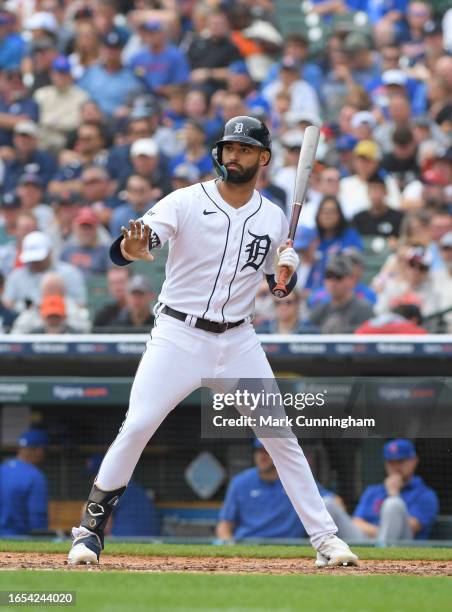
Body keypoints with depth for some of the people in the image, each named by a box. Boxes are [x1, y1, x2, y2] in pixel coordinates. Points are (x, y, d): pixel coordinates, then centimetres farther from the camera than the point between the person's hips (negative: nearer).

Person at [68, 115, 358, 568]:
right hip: (178, 337, -3)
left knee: (281, 437, 1)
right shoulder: (186, 203, -8)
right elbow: (122, 250, -21)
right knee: (136, 428, -15)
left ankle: (325, 539, 10)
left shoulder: (273, 217, 4)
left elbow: (281, 285, 17)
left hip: (238, 342, 3)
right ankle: (89, 533, -4)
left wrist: (287, 269, -7)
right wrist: (133, 247, -47)